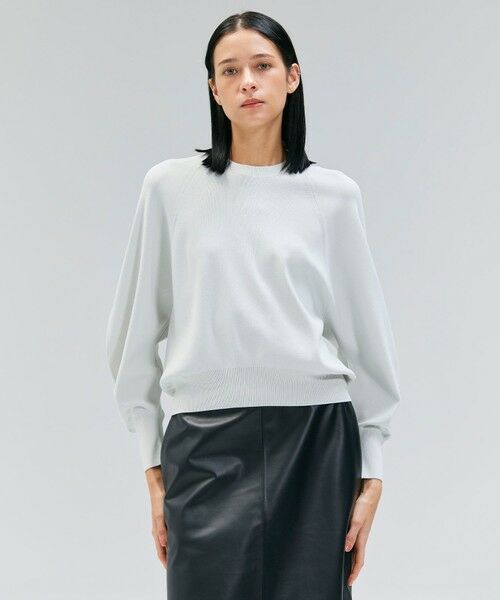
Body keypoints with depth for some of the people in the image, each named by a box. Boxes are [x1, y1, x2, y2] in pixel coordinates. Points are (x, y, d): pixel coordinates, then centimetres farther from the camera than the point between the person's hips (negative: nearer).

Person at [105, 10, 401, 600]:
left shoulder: (333, 195, 5)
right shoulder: (170, 187, 3)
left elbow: (365, 335, 7)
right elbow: (136, 336, 6)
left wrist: (370, 474, 4)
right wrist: (153, 467, 3)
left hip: (316, 440, 1)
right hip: (206, 443, -1)